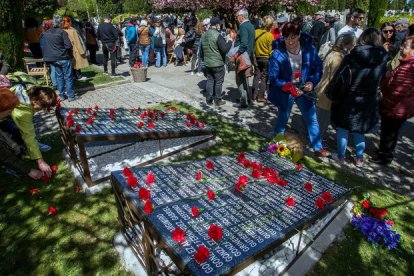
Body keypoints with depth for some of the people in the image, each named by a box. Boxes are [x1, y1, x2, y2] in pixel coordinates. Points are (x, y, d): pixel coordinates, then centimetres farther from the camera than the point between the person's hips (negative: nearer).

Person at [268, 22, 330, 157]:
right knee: (282, 119, 15)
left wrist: (312, 82, -18)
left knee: (312, 119, 11)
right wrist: (289, 87, -26)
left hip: (304, 90, 3)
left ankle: (318, 148, 27)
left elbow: (318, 68, 0)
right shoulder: (277, 54, -20)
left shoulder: (309, 49, -12)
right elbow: (273, 78, -16)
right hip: (285, 92, -3)